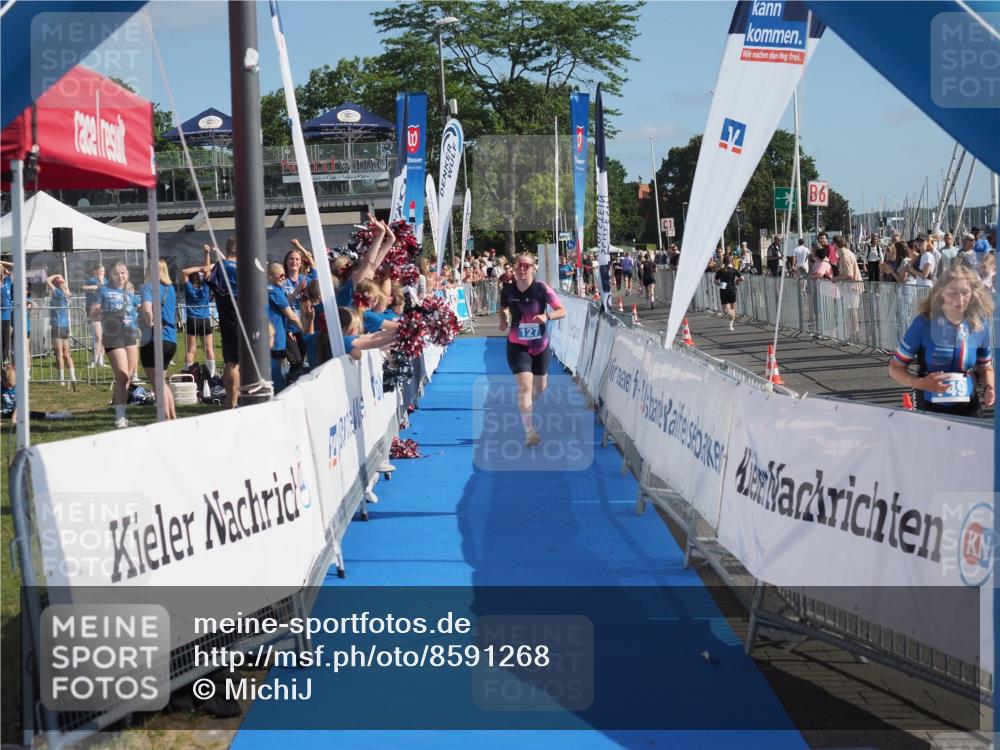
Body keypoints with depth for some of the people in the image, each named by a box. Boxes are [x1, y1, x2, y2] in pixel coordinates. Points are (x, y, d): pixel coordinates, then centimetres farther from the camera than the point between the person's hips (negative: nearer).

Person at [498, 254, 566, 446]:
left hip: (541, 345, 1)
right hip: (517, 345, -1)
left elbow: (562, 311, -13)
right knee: (524, 385, -17)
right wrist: (503, 320, -7)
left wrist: (547, 316, -31)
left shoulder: (541, 289, -14)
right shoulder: (508, 290, -8)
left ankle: (528, 406, 51)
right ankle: (529, 432, -20)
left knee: (540, 386, 17)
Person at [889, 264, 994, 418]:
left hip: (968, 409, 2)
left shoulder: (980, 324, -6)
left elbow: (985, 368, 11)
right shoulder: (923, 323, -15)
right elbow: (895, 368, -8)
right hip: (929, 410, -2)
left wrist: (989, 387, -9)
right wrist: (920, 383, -25)